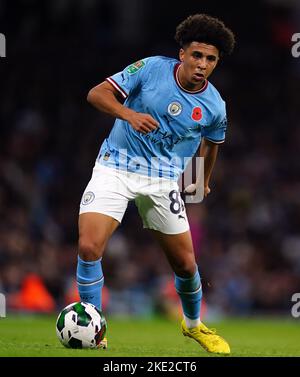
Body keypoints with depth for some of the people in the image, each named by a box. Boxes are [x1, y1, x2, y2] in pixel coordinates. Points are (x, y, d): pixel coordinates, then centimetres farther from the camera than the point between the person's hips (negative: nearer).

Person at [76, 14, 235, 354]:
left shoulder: (214, 106, -3)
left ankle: (193, 325, 38)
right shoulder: (152, 69, -11)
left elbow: (211, 143, 19)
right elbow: (97, 94, -10)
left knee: (185, 264, 7)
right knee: (89, 247, -21)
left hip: (163, 180, 3)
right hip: (116, 168, -2)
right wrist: (129, 114, -27)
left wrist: (204, 181, 32)